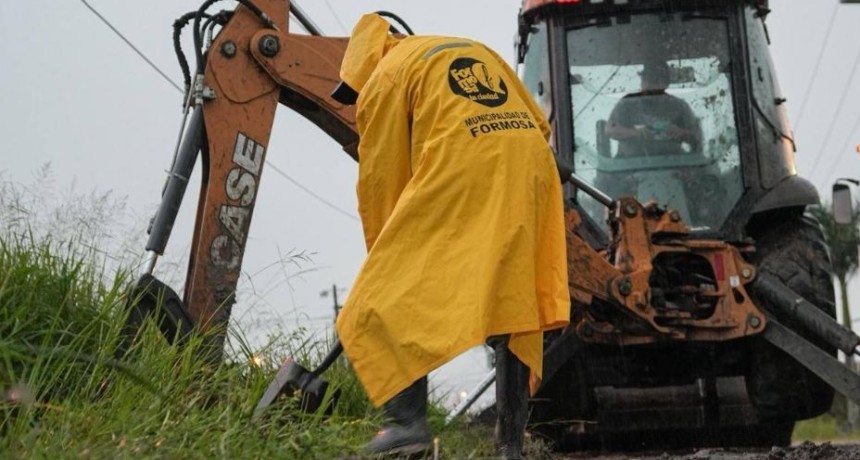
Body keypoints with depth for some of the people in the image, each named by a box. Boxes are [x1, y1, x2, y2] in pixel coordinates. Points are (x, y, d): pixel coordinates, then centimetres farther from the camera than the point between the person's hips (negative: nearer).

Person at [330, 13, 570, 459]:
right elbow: (540, 124, 25)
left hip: (458, 172, -6)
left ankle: (408, 420, -13)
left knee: (392, 299, 0)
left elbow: (379, 178, 9)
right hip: (530, 167, 6)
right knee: (516, 307, 10)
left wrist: (382, 256, 18)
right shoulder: (478, 50, 31)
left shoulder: (385, 75, 12)